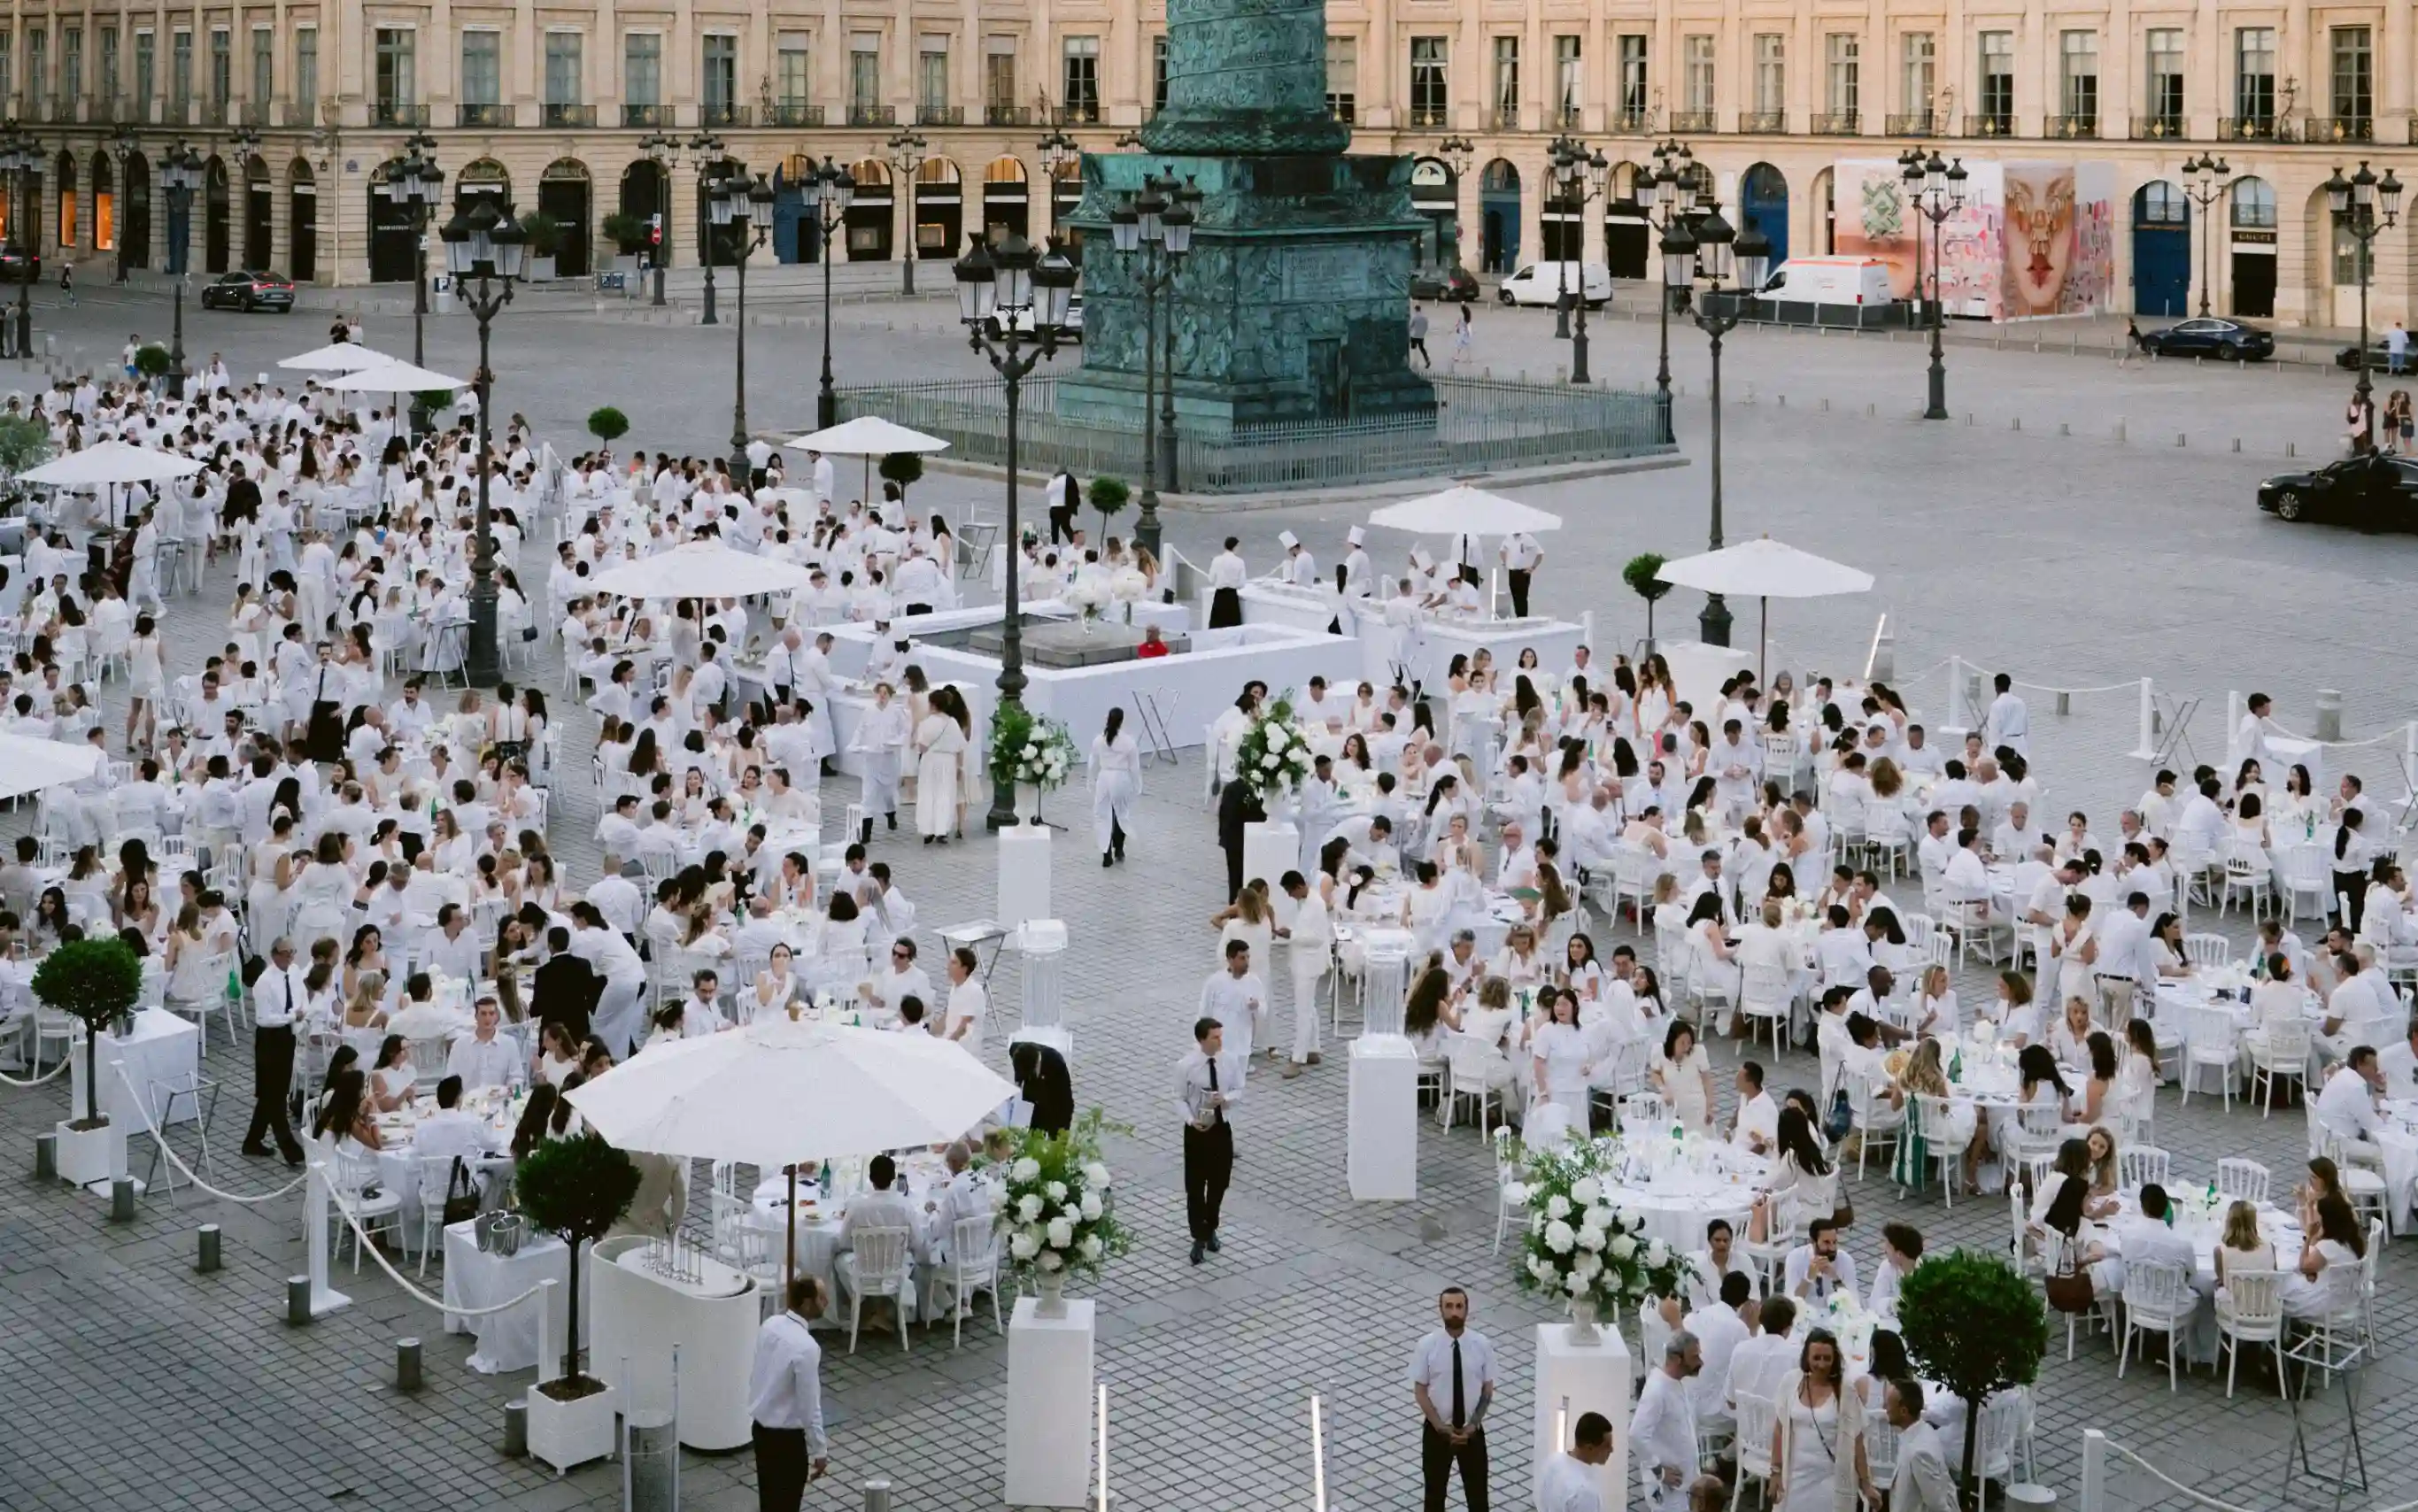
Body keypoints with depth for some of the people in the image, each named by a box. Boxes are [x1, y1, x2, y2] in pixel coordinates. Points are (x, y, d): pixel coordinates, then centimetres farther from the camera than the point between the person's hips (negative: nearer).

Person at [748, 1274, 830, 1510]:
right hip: (787, 1437, -8)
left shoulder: (770, 1325, -3)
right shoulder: (806, 1347, -28)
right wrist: (819, 1450, -11)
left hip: (760, 1427, 8)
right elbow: (809, 1406, -22)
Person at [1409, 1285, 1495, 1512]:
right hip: (1436, 1431, -1)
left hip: (1472, 1431, 1)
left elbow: (1488, 1390, -3)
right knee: (1435, 1491, 14)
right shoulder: (1427, 1345, -12)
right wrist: (1440, 1426, -15)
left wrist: (1473, 1425, -13)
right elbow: (1420, 1391, -7)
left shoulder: (1482, 1344, -10)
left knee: (1477, 1491, 13)